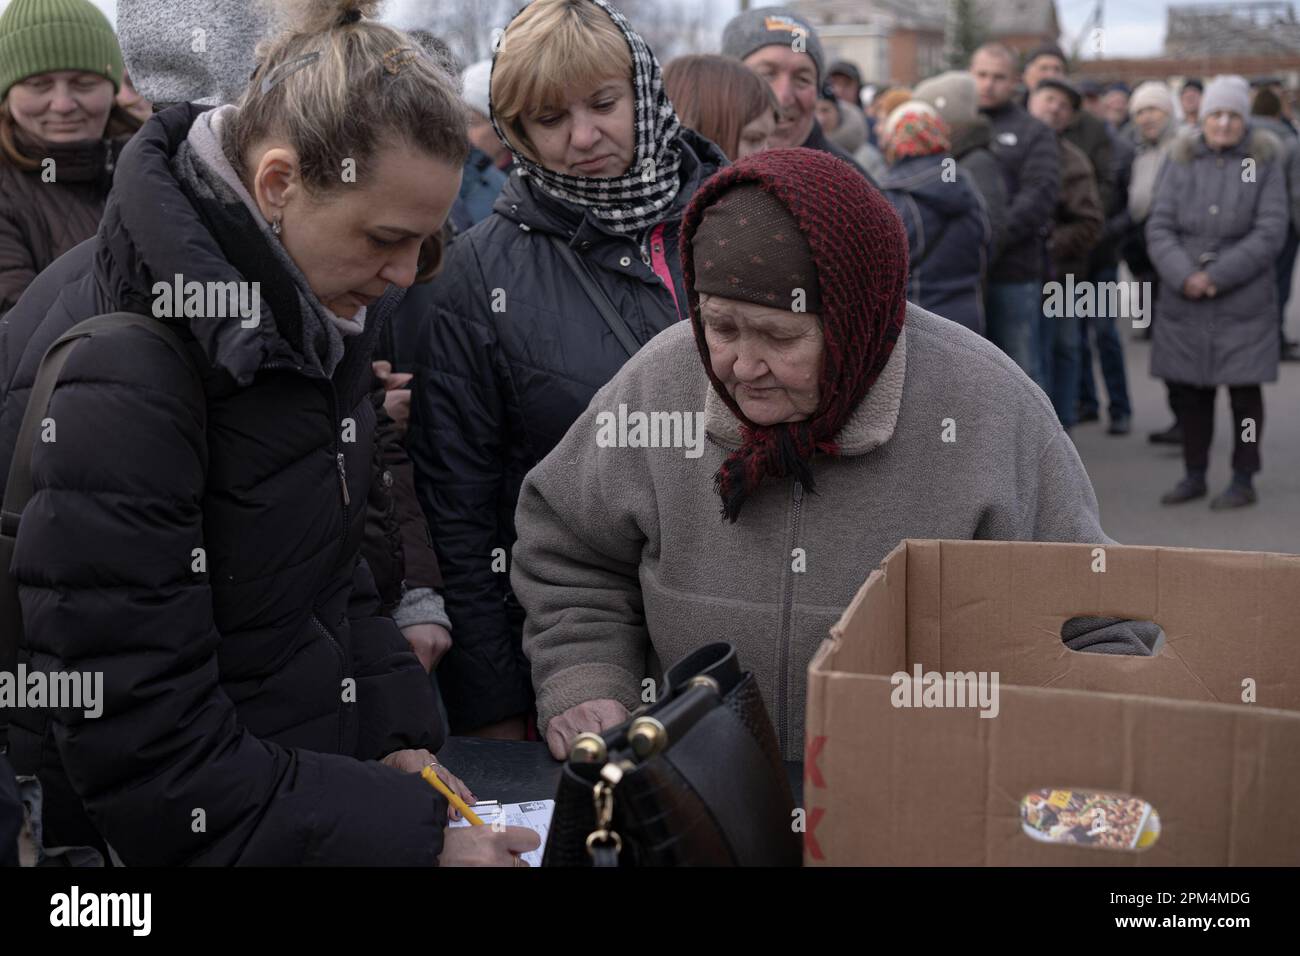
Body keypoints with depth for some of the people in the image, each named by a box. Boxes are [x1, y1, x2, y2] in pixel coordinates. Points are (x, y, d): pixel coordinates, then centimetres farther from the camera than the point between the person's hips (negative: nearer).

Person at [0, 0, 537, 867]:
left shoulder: (308, 309, -2)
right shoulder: (117, 377, -26)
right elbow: (141, 756, -25)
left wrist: (397, 732, -2)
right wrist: (415, 838, -24)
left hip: (312, 774, 7)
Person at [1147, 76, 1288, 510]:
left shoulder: (1265, 160, -1)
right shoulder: (1182, 160, 5)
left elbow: (1270, 232, -8)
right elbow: (1158, 227, 1)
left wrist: (1217, 276, -15)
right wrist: (1184, 276, -15)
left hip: (1244, 299, -2)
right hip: (1183, 299, 3)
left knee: (1244, 390, 3)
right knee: (1189, 389, 8)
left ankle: (1243, 479, 14)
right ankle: (1194, 474, 22)